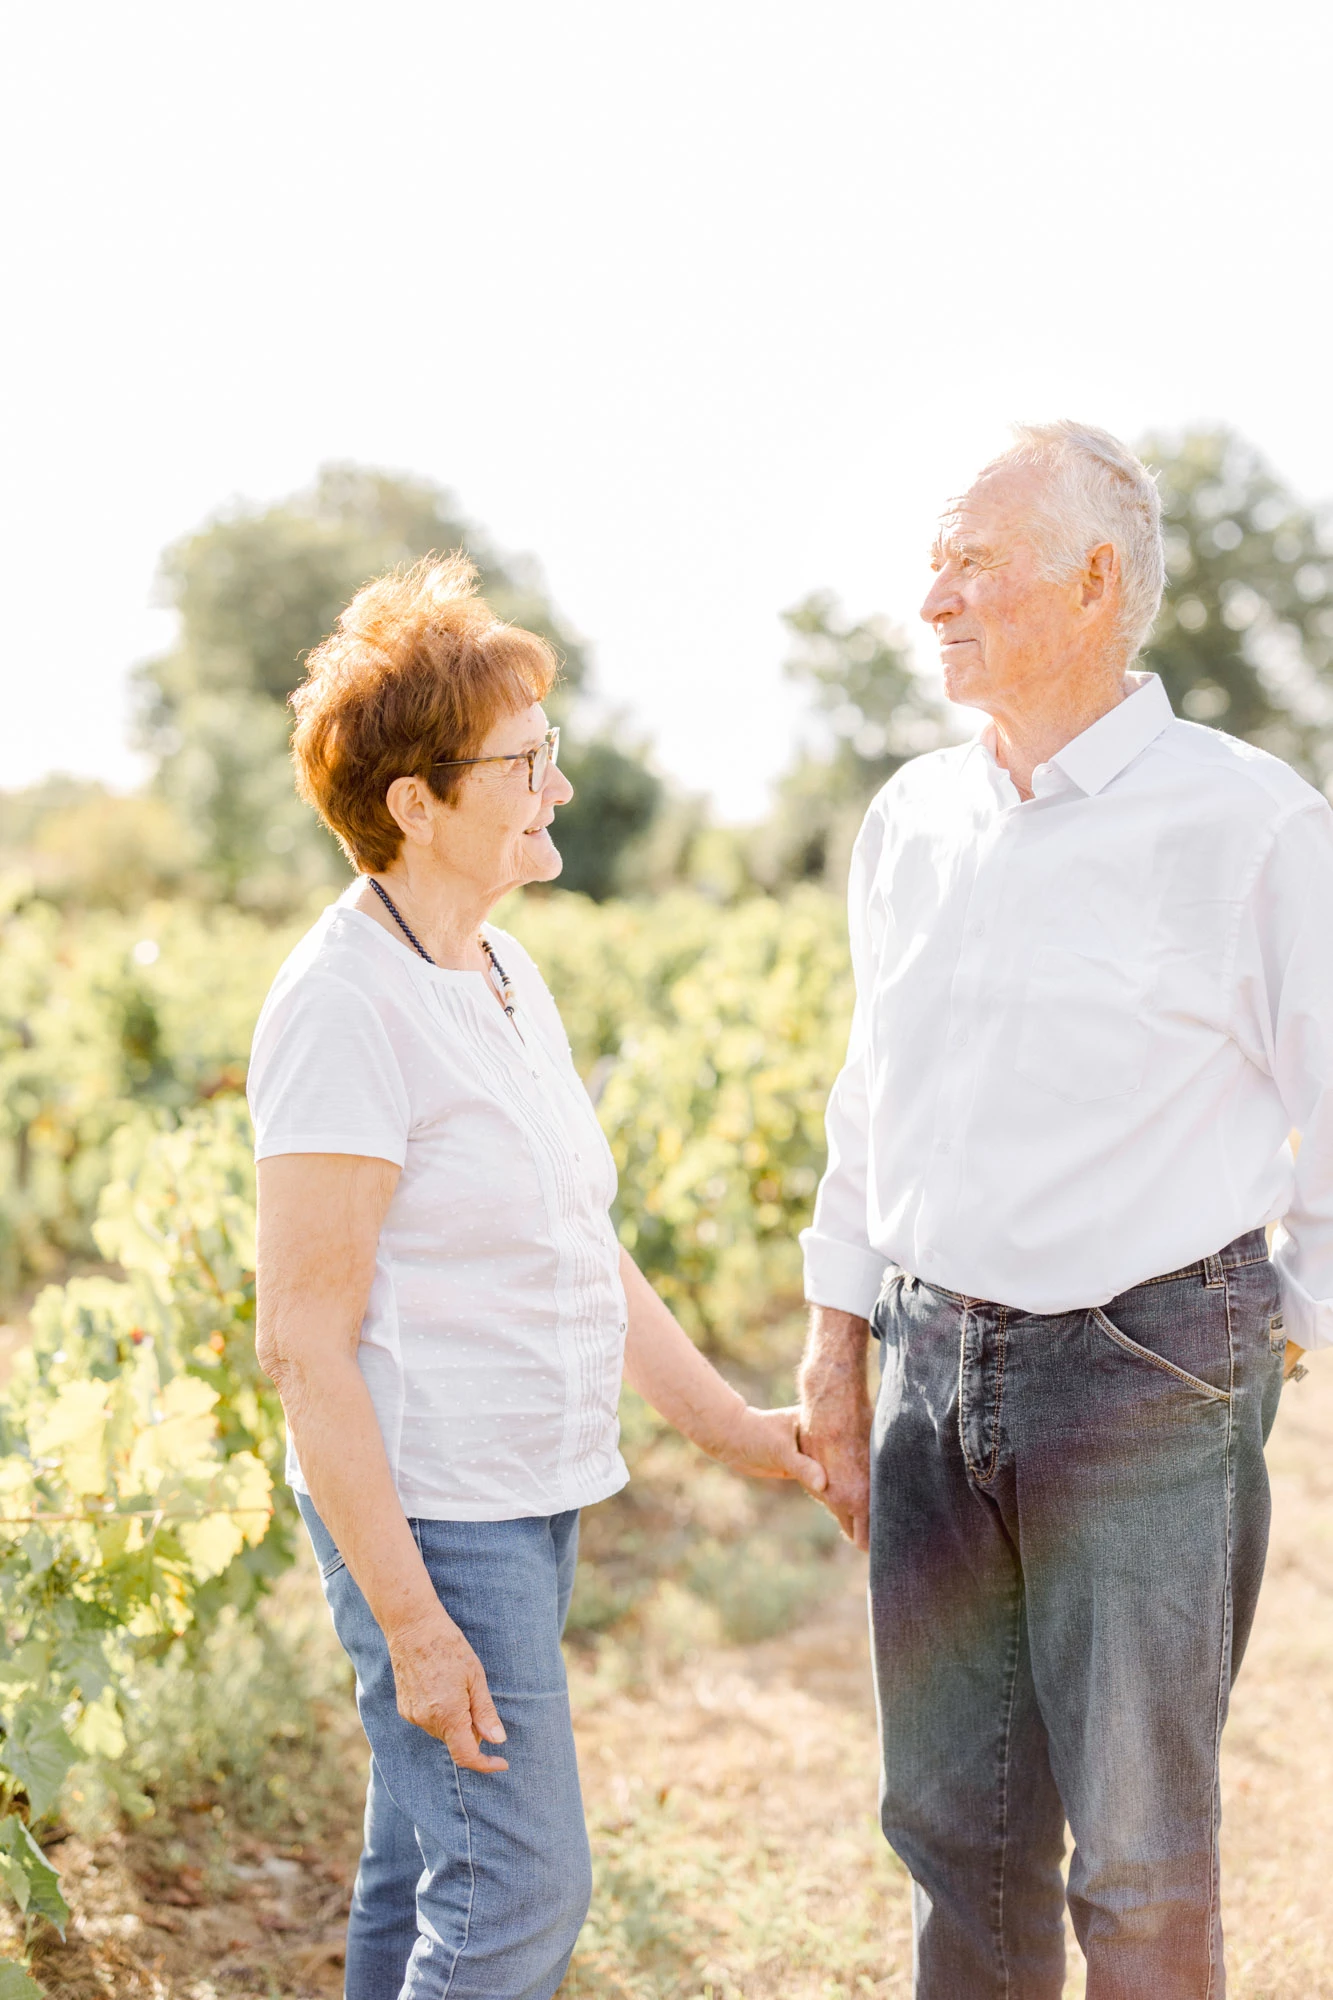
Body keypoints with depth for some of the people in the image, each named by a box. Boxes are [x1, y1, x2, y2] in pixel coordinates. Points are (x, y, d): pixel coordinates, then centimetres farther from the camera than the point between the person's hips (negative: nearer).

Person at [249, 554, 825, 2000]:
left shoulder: (503, 978, 10)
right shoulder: (343, 1008, -17)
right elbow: (303, 1339, -19)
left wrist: (731, 1428, 17)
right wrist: (410, 1620, -20)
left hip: (528, 1504, 9)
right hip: (424, 1514, -9)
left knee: (423, 1877, 17)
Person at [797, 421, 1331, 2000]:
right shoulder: (911, 819, 9)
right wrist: (836, 1349, 14)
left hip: (1146, 1368, -5)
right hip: (935, 1367, 5)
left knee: (1139, 1854, 4)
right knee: (953, 1819, 14)